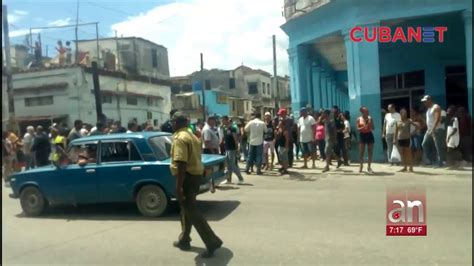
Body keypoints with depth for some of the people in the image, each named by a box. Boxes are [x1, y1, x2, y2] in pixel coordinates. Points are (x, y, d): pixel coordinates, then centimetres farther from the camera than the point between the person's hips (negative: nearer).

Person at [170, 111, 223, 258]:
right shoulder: (192, 136, 15)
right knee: (187, 209, 20)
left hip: (187, 177, -10)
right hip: (196, 175, 10)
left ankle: (212, 241, -6)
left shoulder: (179, 138, -16)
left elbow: (181, 164, -26)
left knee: (191, 212, -5)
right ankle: (184, 240, 31)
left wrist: (179, 186, -27)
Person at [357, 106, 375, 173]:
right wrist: (363, 127, -20)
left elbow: (373, 128, 3)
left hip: (369, 135, 1)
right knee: (361, 152, -1)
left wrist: (369, 124, -15)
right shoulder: (359, 119, 0)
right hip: (362, 135, -1)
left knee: (370, 152, 2)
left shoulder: (370, 118, 3)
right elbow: (358, 128, -3)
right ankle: (361, 166, 16)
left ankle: (369, 167, 11)